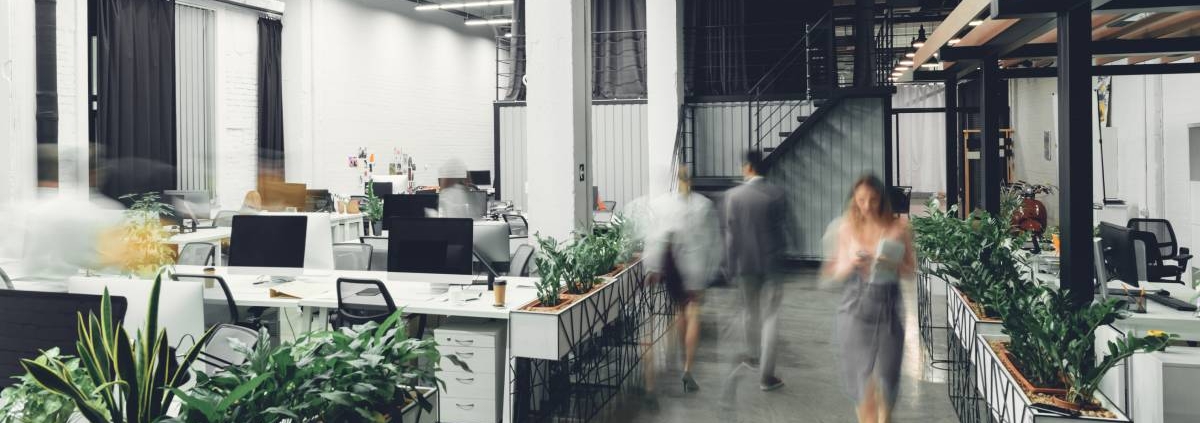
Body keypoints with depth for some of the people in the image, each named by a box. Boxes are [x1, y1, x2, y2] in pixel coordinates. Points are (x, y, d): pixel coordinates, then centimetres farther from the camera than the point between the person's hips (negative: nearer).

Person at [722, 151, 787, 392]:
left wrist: (731, 267, 0)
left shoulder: (733, 195, -9)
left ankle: (753, 356, 41)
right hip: (772, 263, -1)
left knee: (750, 311, 22)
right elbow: (783, 221, 2)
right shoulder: (776, 193, -9)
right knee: (770, 317, 2)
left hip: (746, 263, 1)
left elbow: (730, 234, -7)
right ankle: (766, 376, -1)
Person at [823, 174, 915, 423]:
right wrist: (850, 264, -14)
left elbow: (911, 270, 4)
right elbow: (833, 272, 6)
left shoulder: (898, 228, -1)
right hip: (855, 305, 1)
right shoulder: (846, 229, 1)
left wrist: (893, 265, -16)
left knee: (886, 374, 2)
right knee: (861, 374, 5)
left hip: (888, 305, 0)